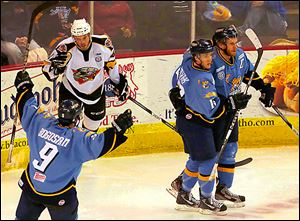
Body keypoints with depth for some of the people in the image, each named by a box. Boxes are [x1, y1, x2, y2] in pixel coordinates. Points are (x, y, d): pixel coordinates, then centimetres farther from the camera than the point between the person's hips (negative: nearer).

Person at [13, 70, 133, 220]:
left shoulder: (41, 122, -7)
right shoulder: (79, 139, -20)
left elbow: (26, 108, 6)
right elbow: (103, 143, -26)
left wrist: (24, 86, 20)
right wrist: (119, 127, -19)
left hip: (31, 187, 4)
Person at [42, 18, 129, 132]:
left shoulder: (103, 44, -21)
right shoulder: (65, 49, -29)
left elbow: (110, 63, 1)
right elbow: (49, 74, -22)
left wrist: (119, 83, 9)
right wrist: (56, 66, -44)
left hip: (96, 91, 3)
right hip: (71, 91, -3)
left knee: (92, 126, 19)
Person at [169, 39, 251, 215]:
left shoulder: (188, 62, -2)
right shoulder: (202, 80, -29)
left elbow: (177, 78, 20)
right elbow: (213, 110, -27)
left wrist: (176, 92, 33)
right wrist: (232, 103, -22)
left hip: (186, 118, 10)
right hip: (196, 124, -10)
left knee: (197, 158, 19)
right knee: (208, 159, -1)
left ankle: (184, 196, 29)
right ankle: (206, 201, 11)